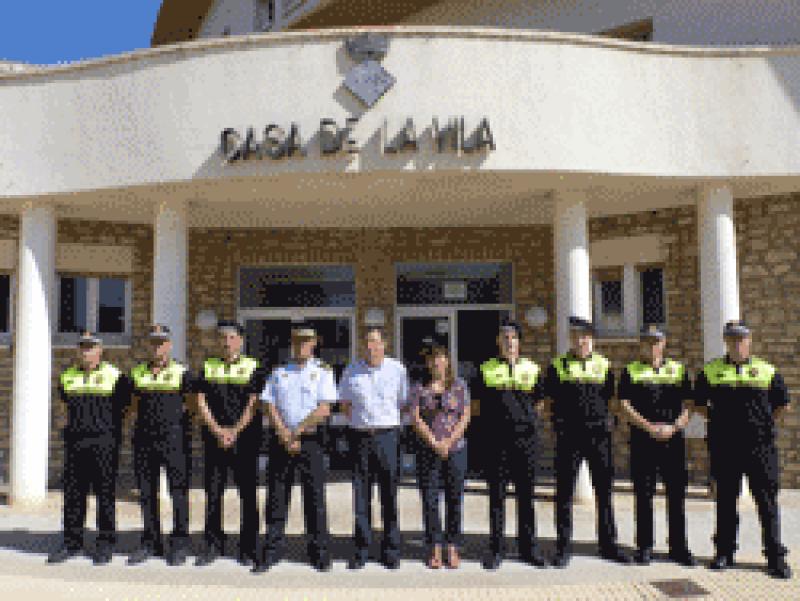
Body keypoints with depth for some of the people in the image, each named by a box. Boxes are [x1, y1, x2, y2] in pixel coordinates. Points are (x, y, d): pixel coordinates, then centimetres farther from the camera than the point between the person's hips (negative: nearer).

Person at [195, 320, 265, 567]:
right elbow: (201, 402, 4)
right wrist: (218, 431, -8)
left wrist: (234, 432, -12)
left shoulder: (252, 367, 3)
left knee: (247, 495, 2)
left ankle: (248, 549, 11)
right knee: (213, 494, 6)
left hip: (245, 438, -2)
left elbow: (253, 404, -4)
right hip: (214, 439, 3)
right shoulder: (208, 367, 11)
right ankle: (213, 545, 18)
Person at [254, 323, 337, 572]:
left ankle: (320, 553, 11)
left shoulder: (322, 371, 3)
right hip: (280, 439, 3)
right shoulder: (279, 372, 12)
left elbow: (324, 410, -6)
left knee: (314, 497, 1)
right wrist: (286, 437, -9)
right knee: (276, 496, 5)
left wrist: (296, 431, -11)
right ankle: (272, 550, 16)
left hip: (310, 439, -2)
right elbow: (269, 406, 3)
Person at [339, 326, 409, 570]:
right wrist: (359, 422, 8)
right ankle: (360, 552, 16)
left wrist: (386, 425, 4)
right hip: (360, 436, 2)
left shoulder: (397, 369, 2)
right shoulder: (352, 371, 6)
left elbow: (404, 403, 9)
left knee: (389, 495, 3)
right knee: (361, 495, 5)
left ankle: (391, 551, 15)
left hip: (388, 435, -1)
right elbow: (344, 402, 18)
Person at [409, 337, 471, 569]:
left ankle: (453, 549, 15)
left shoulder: (459, 385, 4)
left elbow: (465, 417, -1)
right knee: (430, 500, 2)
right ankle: (434, 550, 13)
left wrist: (448, 442, -12)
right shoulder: (419, 388, 3)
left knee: (454, 500, 4)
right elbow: (415, 419, -4)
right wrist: (435, 443, -14)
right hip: (427, 451, 0)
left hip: (456, 449, 0)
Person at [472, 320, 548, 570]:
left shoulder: (531, 368, 10)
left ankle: (528, 548, 20)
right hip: (496, 439, -1)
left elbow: (539, 398, 17)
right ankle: (496, 549, 13)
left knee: (526, 495, 8)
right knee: (497, 495, 3)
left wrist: (528, 418, 7)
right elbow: (479, 402, 10)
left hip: (525, 437, 2)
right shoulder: (487, 369, 5)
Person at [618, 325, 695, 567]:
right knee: (644, 496, 3)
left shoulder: (679, 370, 11)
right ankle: (644, 547, 13)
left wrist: (673, 427, -10)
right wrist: (650, 427, -13)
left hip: (674, 439, 2)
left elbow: (688, 406, 6)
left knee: (677, 495, 5)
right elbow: (625, 406, -3)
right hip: (642, 440, -1)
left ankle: (679, 547, 17)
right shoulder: (630, 371, 6)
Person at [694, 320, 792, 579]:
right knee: (725, 501, 10)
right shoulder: (710, 371, 6)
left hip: (760, 445, -1)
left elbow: (782, 404, 13)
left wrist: (763, 422, 8)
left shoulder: (767, 371, 5)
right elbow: (698, 402, 13)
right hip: (723, 446, 1)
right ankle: (724, 552, 21)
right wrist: (717, 418, 5)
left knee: (767, 502, 2)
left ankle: (776, 557, 13)